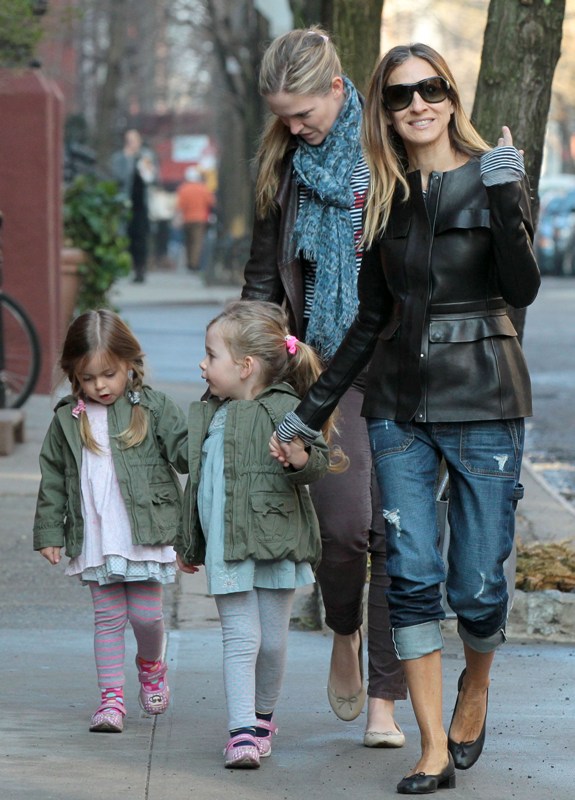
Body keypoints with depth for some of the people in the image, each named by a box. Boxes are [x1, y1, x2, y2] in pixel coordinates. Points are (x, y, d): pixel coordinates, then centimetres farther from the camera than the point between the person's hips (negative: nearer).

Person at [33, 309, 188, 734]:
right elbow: (53, 479, 11)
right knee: (108, 618, 4)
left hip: (145, 534, -2)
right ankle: (112, 696, 8)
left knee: (145, 614, 1)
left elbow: (185, 448, -2)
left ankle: (151, 666, 31)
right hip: (95, 538, 2)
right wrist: (49, 532, 8)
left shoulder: (153, 407, 0)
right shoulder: (67, 420, 6)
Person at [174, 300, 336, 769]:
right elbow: (198, 483, 21)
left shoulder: (285, 409, -9)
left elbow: (318, 461, -16)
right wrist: (189, 545, 26)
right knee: (240, 639, -4)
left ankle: (263, 716, 28)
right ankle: (242, 733, -9)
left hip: (275, 542, -4)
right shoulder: (208, 415, 11)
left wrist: (302, 459, -40)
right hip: (226, 549, 4)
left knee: (273, 640, 8)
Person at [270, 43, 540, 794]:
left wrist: (505, 196, -24)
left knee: (477, 584, -3)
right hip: (401, 402, 4)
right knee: (411, 577, -5)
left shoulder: (491, 178, -2)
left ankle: (475, 691, 28)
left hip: (483, 400, -4)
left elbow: (522, 289, -14)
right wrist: (312, 408, 16)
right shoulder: (386, 197, 10)